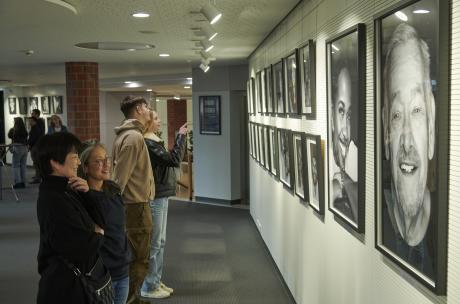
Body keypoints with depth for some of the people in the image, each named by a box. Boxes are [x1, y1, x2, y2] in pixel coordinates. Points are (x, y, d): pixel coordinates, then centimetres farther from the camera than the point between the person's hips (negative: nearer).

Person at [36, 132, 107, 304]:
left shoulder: (65, 189, 5)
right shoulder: (54, 200, -25)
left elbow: (100, 221, 6)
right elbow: (87, 245, -27)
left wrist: (86, 194, -8)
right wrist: (98, 236, -5)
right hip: (66, 287, -9)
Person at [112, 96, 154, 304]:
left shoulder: (128, 134, 14)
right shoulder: (134, 137, -18)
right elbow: (120, 177, -22)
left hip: (132, 203, 10)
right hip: (136, 205, -10)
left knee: (132, 257, 20)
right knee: (139, 260, -2)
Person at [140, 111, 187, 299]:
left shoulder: (153, 141, 12)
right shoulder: (147, 143, -19)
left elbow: (169, 159, 15)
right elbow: (174, 160, -22)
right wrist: (181, 136, -15)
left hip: (160, 195, 10)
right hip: (154, 198, -10)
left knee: (159, 242, 16)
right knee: (154, 243, -1)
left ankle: (156, 281, 27)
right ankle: (149, 287, 11)